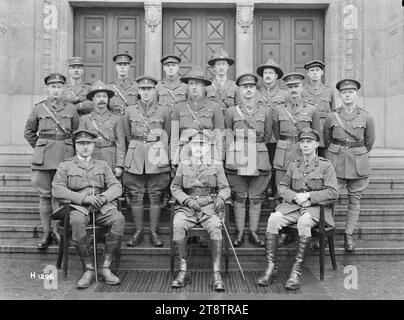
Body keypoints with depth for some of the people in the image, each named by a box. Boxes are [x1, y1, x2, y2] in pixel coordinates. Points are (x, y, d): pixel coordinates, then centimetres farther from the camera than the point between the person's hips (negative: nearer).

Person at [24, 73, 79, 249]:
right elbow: (29, 132, 15)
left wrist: (68, 148, 11)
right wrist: (40, 147, 10)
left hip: (65, 155, 0)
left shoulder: (71, 109, 6)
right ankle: (47, 233, 10)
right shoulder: (38, 108, 5)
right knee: (44, 195, 2)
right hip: (43, 157, 0)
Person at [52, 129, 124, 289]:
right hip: (78, 207, -2)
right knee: (76, 222, -38)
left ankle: (105, 267, -20)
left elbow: (116, 187, 10)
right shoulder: (65, 166, 13)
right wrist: (84, 198, -14)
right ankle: (90, 268, -22)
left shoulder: (102, 165, 21)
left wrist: (103, 197, -14)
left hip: (102, 207, 2)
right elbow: (57, 190, -2)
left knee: (119, 219, -30)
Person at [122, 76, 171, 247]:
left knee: (156, 196, 1)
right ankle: (138, 232, 12)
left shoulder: (163, 111, 6)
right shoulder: (130, 111, 9)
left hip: (157, 157, -1)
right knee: (136, 196, 2)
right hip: (135, 157, 1)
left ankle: (154, 232, 9)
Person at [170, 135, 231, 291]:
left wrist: (220, 198, -12)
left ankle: (216, 274, -29)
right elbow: (175, 187, 11)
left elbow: (225, 188, 11)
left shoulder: (216, 165, 12)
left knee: (215, 227, -33)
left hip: (210, 206, -1)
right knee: (177, 225, -31)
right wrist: (187, 200, -7)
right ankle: (183, 272, -21)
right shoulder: (183, 165, 14)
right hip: (187, 206, 1)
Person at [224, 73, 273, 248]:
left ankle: (253, 233, 13)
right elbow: (227, 134, 11)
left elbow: (268, 135, 15)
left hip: (259, 160, 1)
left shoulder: (266, 110, 9)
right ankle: (239, 233, 11)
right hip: (237, 161, -1)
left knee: (256, 198, 4)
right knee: (239, 197, 2)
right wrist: (232, 154, 4)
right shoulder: (231, 111, 7)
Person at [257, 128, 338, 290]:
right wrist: (295, 197, -7)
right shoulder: (293, 165, 16)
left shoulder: (325, 165, 4)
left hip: (315, 207, -3)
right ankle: (271, 266, -21)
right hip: (293, 205, 4)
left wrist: (307, 196, -13)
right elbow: (282, 187, 14)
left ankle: (297, 270, -31)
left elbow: (332, 192, -4)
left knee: (304, 221, -38)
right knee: (273, 218, -26)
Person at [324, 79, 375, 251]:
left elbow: (369, 142, 12)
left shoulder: (366, 117, 0)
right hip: (335, 162, 0)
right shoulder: (331, 117, 1)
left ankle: (349, 235, 14)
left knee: (354, 199, 5)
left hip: (358, 163, 0)